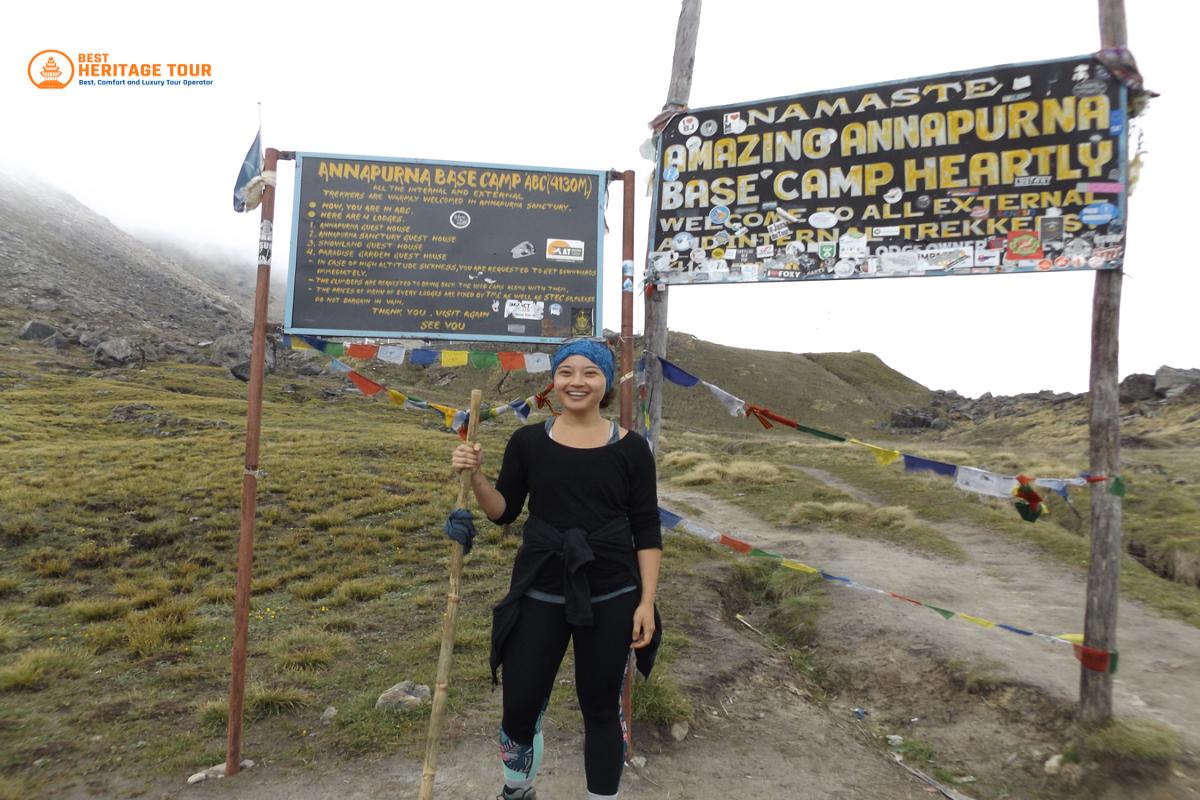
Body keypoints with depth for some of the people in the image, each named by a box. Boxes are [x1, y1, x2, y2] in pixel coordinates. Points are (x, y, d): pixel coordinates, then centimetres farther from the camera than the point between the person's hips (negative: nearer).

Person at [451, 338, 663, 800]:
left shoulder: (630, 448, -5)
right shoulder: (528, 442, -2)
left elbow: (646, 531, -2)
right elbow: (504, 512, 5)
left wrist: (646, 601, -6)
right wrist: (475, 475, -13)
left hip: (611, 598, -1)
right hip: (539, 595, 1)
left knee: (601, 709, 13)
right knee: (520, 707, 10)